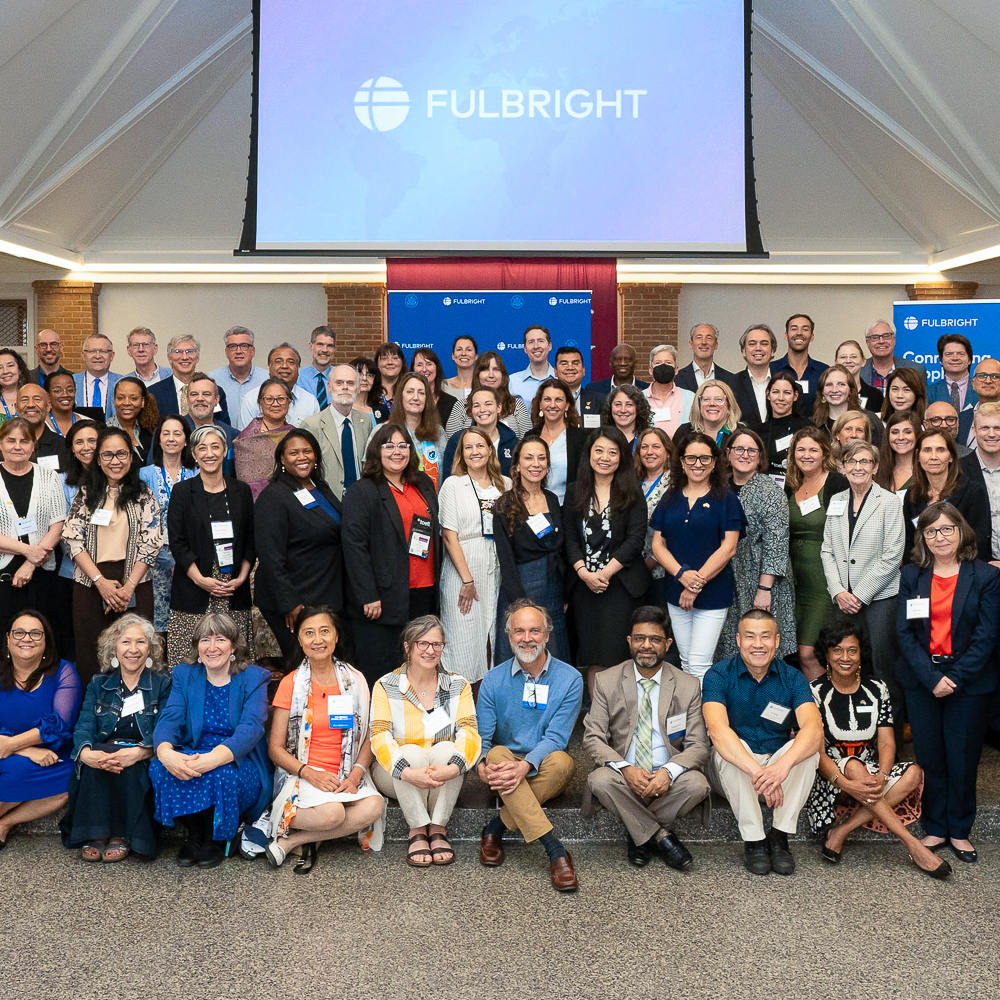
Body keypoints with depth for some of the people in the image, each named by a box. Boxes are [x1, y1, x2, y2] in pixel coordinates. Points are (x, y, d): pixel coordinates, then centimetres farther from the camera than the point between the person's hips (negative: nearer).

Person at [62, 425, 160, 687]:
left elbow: (151, 544, -2)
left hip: (134, 587, -1)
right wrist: (101, 581, -11)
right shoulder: (85, 494, 8)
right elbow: (73, 539, 0)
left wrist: (129, 587, -11)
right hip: (90, 584, 1)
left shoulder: (143, 496, 4)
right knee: (91, 656, 5)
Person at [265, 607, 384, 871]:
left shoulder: (355, 681, 8)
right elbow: (276, 748, 0)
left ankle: (293, 840, -14)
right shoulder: (291, 684, 0)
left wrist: (357, 772, -10)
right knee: (332, 813, -35)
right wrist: (309, 773, -17)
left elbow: (368, 736, 9)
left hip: (346, 777, 4)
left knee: (374, 806, -28)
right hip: (301, 775, -3)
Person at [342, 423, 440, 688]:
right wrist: (367, 596, -17)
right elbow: (354, 544, -11)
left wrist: (435, 581, 14)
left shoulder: (424, 485, 15)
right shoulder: (361, 492, -5)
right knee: (380, 667, -1)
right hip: (383, 598, -6)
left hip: (423, 593, 6)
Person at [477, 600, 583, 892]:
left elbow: (555, 738, -12)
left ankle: (497, 827, -22)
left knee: (561, 761, -33)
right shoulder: (494, 680, 2)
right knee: (498, 754, -33)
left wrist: (525, 766, -30)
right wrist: (483, 766, -24)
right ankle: (556, 851, -37)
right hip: (504, 769, 1)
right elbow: (481, 736, -1)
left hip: (543, 770, -1)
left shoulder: (569, 679, -4)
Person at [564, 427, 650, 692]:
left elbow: (636, 538, -6)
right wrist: (584, 573, -10)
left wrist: (605, 572, -12)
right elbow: (570, 538, 5)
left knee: (616, 653, -5)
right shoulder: (575, 492, 9)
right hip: (584, 583, 2)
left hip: (621, 582, -2)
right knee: (592, 656, 4)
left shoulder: (632, 493, 1)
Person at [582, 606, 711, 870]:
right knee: (599, 780, -32)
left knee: (697, 784, -31)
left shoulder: (688, 687, 3)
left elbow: (698, 746, -1)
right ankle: (661, 837, -14)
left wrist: (668, 772, -22)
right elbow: (593, 738, -3)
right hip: (625, 777, 0)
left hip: (669, 779, 1)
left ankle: (640, 835, -8)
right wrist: (625, 768, -23)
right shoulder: (606, 682, 2)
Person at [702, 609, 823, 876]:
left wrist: (783, 765, -43)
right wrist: (757, 773, -43)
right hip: (735, 772, -2)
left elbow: (814, 729, -24)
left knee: (808, 748, -25)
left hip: (780, 765, 2)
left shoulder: (792, 678, -6)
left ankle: (779, 836, -16)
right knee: (728, 748, -32)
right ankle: (753, 841, -21)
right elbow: (718, 731, -29)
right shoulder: (719, 675, -13)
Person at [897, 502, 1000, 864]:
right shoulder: (912, 576, 3)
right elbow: (905, 632, -2)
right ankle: (935, 828, 22)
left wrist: (955, 678, -14)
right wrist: (932, 678, -12)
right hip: (922, 679, 2)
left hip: (970, 681, -2)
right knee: (929, 758, 8)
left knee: (963, 759, 5)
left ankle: (960, 830, 22)